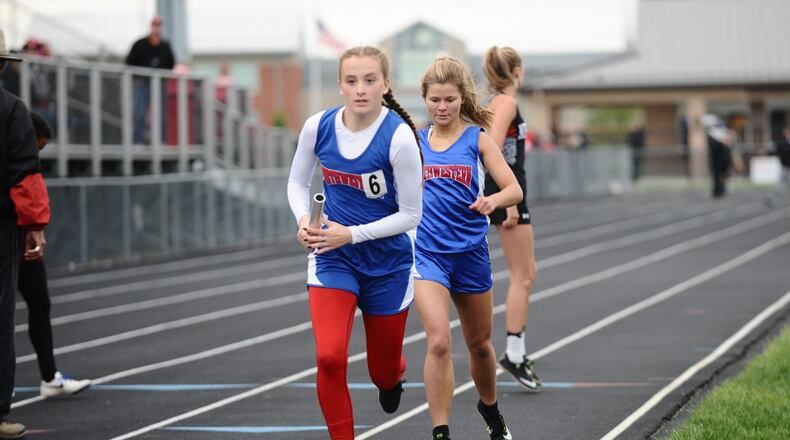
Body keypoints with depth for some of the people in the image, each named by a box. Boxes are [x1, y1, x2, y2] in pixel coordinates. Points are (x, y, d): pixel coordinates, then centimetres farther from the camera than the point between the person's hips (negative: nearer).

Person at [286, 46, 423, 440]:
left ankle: (392, 377, 53)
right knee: (329, 356, -20)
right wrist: (304, 219, -11)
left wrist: (351, 234, -21)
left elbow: (410, 214, -13)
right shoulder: (319, 126, -9)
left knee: (384, 370, 13)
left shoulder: (399, 137, -20)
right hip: (332, 258, 2)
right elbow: (297, 182, 9)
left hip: (388, 262, -2)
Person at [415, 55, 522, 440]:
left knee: (480, 344, 17)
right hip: (427, 252, 0)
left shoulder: (477, 138, -1)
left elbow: (514, 190, -10)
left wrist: (493, 201, -30)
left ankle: (490, 409, 44)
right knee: (439, 342, -19)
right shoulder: (415, 142, 5)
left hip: (470, 251, 0)